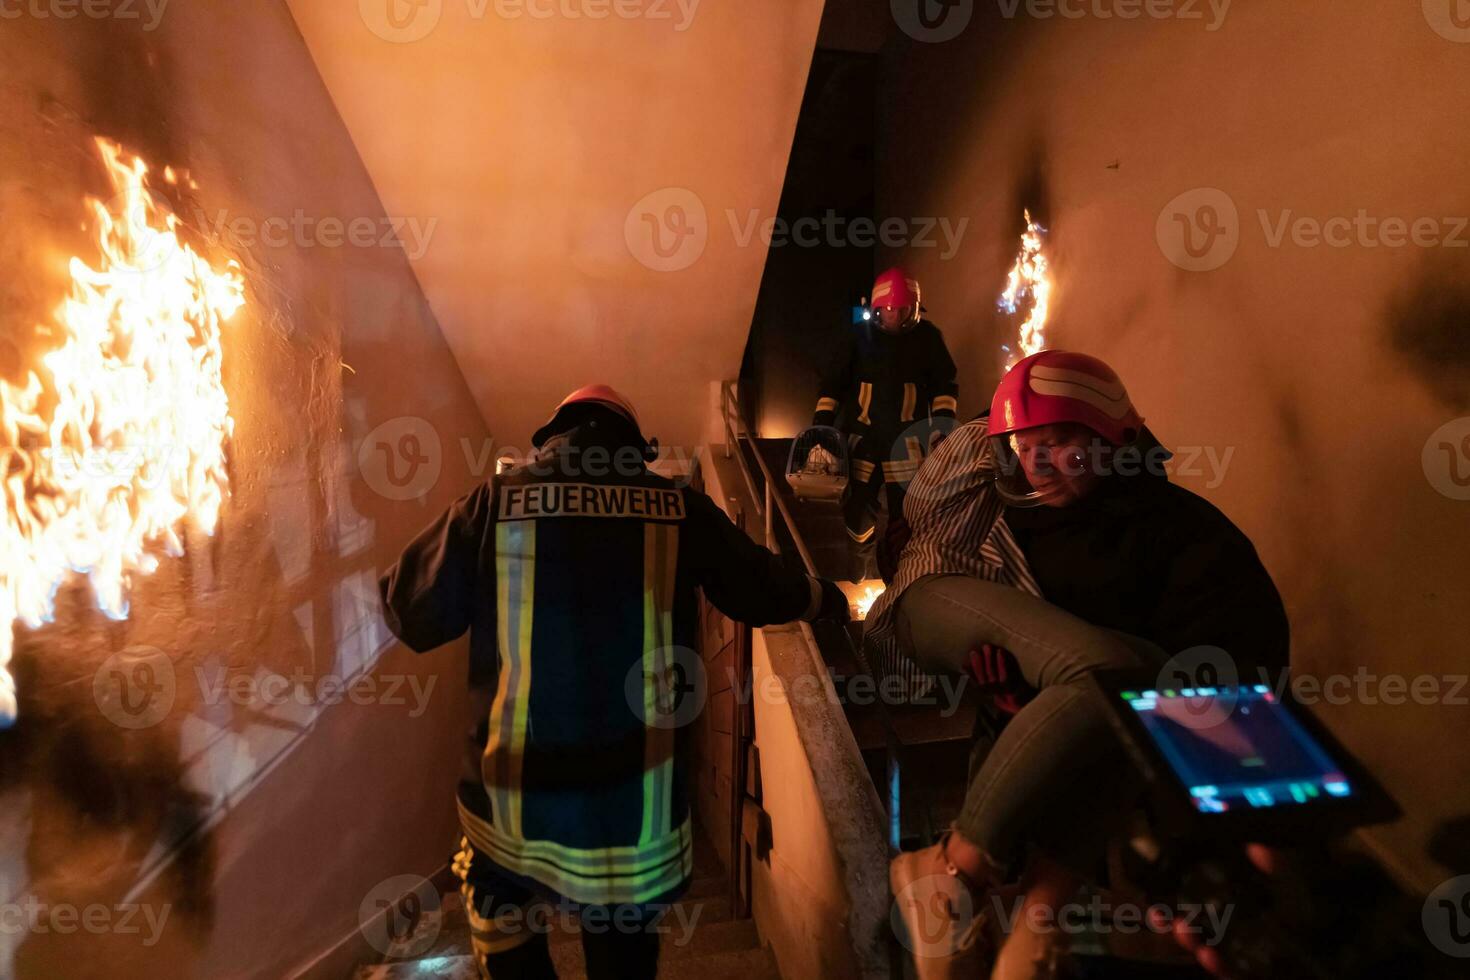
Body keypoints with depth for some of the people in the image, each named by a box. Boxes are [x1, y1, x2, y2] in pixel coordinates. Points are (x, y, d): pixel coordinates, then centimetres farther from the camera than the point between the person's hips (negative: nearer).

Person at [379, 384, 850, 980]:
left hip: (520, 787, 0)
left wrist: (387, 582, 23)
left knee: (499, 904, 31)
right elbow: (761, 593, 5)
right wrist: (825, 598, 25)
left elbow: (414, 616, -1)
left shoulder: (494, 503, -7)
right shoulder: (679, 508, -5)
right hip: (637, 795, 1)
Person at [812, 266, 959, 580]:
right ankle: (861, 561, 28)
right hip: (863, 434, 1)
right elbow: (833, 380, 3)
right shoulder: (860, 335, 0)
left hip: (908, 437, -1)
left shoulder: (927, 336, 1)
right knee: (857, 503, 5)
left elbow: (945, 384, 8)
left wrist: (943, 423, -1)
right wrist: (821, 421, -5)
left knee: (907, 507, -1)